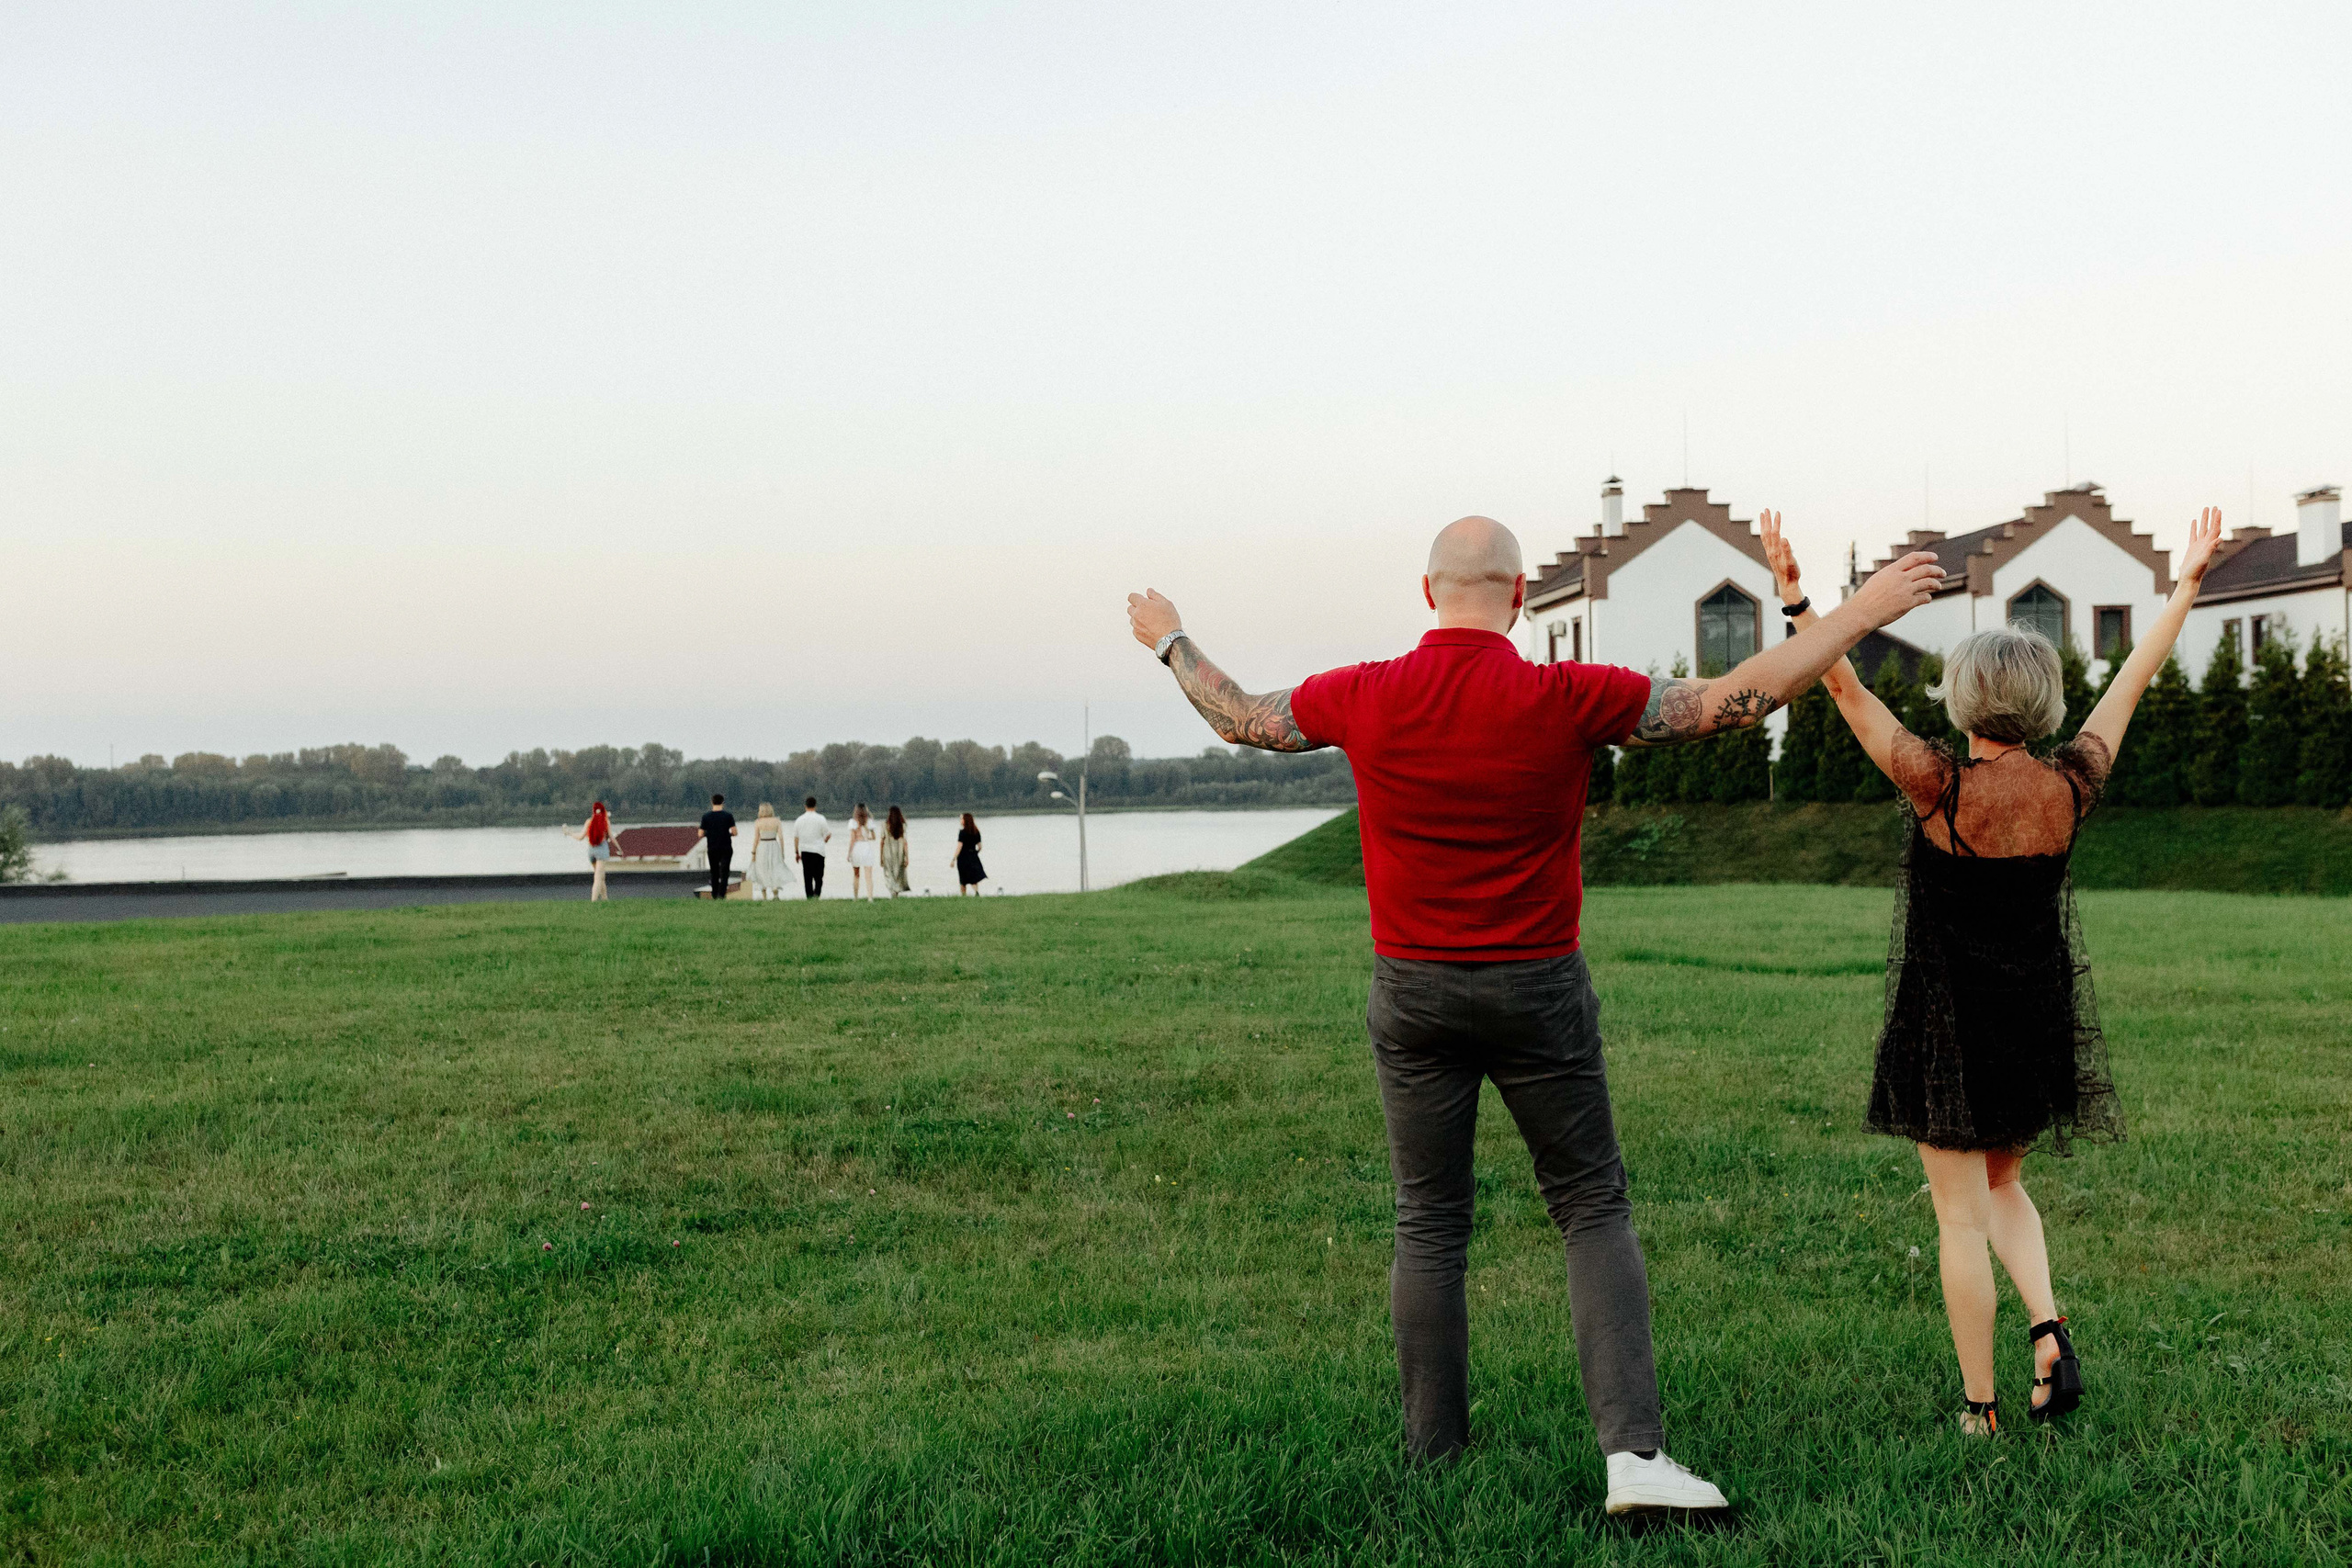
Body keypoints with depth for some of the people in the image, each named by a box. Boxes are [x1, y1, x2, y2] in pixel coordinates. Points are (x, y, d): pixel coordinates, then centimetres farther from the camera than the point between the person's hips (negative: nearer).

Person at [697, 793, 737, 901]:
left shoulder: (706, 816, -2)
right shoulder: (728, 815, -6)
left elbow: (701, 834, -3)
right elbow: (734, 832, -9)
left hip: (712, 849, 2)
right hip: (726, 848, -2)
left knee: (714, 872, 14)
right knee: (724, 872, -2)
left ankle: (714, 895, 19)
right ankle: (721, 894, -16)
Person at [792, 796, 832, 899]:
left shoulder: (799, 820, 2)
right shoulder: (820, 819, -8)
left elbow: (796, 837, 6)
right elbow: (828, 834, -2)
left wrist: (796, 852, 14)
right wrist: (824, 841, 20)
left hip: (805, 852, 3)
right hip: (818, 851, -3)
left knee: (807, 876, 9)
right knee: (818, 876, 1)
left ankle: (809, 898, 9)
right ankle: (816, 894, -19)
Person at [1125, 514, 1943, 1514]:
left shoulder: (1366, 699, -5)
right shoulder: (1566, 699, -12)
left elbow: (1240, 718, 13)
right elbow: (1736, 700, -10)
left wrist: (1170, 640, 31)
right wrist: (1865, 611, -3)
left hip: (1411, 991, 2)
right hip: (1536, 990, -2)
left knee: (1430, 1226, 11)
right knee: (1593, 1212, 7)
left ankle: (1432, 1460, 16)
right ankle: (1633, 1451, -5)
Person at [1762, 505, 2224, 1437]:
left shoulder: (1941, 789, -16)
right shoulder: (2068, 790, -5)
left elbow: (1849, 694, -16)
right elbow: (2131, 683, 6)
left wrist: (1794, 600, -15)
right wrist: (2188, 585, 17)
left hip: (1945, 1027, -4)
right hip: (2040, 1026, 5)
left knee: (1961, 1216, 3)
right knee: (2003, 1186, 24)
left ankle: (1981, 1407, 7)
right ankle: (2049, 1329, 2)